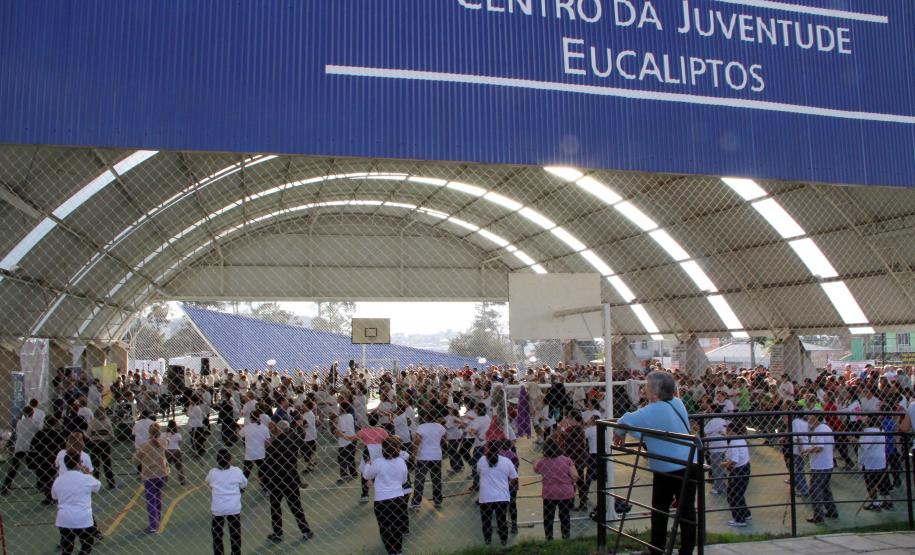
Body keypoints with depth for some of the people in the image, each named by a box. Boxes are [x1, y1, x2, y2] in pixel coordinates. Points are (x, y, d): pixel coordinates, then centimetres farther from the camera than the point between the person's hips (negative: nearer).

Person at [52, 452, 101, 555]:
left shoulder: (58, 480, 4)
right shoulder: (86, 478, -8)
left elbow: (54, 497, 19)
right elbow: (98, 486, 12)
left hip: (64, 520, 4)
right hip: (83, 520, -4)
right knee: (87, 547, 16)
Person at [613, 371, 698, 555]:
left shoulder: (653, 411, -16)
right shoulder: (677, 403, 6)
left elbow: (626, 421, -21)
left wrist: (620, 435, -3)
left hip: (668, 468, -6)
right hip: (690, 464, 6)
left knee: (660, 511, 10)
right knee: (687, 510, 8)